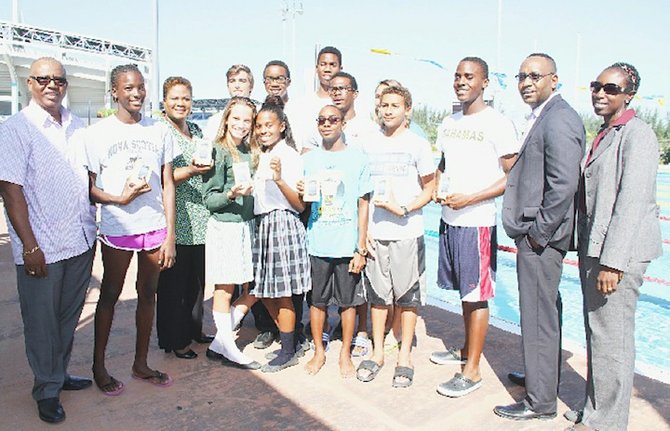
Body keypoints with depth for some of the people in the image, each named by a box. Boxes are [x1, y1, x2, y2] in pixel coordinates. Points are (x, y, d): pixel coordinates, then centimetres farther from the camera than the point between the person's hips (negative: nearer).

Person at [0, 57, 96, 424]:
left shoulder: (77, 126, 9)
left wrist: (92, 227, 12)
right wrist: (30, 246, -15)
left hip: (81, 241, 5)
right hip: (41, 247, -5)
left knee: (69, 316, 17)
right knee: (42, 321, 8)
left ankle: (60, 375, 35)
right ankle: (47, 390, 25)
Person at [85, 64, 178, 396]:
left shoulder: (160, 130, 5)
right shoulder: (98, 133, -2)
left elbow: (168, 185, 4)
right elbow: (89, 188, -1)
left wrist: (170, 234, 0)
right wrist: (120, 199, -21)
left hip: (155, 227, 3)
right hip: (117, 228, -2)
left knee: (148, 294, 11)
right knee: (110, 294, 9)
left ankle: (141, 364, 27)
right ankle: (99, 366, 26)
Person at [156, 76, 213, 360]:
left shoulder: (197, 131, 15)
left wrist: (207, 165, 6)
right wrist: (191, 171, -26)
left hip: (199, 219, 7)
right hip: (174, 219, -6)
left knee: (197, 278, 14)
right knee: (173, 281, 2)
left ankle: (194, 330, 31)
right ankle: (173, 340, 16)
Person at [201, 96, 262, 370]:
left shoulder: (252, 152, 10)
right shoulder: (218, 152, -9)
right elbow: (209, 199, -10)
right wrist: (231, 194, -25)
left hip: (248, 224, 7)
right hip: (223, 227, -7)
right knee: (224, 290, 4)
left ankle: (220, 343, 21)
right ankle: (228, 349, 18)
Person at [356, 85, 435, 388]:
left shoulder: (418, 145, -1)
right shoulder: (370, 146, 9)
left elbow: (429, 189, 0)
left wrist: (403, 209, -16)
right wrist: (364, 229, 3)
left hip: (407, 232, -3)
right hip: (375, 233, 3)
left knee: (407, 296, 5)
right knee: (378, 295, 11)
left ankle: (405, 356, 19)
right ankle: (377, 352, 24)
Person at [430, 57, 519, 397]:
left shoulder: (497, 124, -9)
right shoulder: (448, 124, 13)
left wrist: (469, 198, -18)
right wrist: (437, 190, 3)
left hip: (477, 221, -7)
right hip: (449, 218, 7)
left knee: (476, 296, 0)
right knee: (465, 291, 18)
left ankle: (472, 371, 9)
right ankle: (466, 349, 34)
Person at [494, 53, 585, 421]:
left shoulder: (559, 119, -16)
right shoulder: (542, 117, 16)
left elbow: (563, 185, -23)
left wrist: (538, 232, -17)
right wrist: (532, 231, 17)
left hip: (540, 236, -10)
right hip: (534, 232, 11)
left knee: (538, 316, -2)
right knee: (545, 311, 20)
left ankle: (540, 401, 12)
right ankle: (543, 378, 37)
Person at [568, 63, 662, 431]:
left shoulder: (637, 135, -12)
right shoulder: (605, 134, 16)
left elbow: (632, 201, -19)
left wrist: (613, 262, -22)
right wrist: (590, 253, 19)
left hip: (618, 252, -9)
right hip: (594, 248, 9)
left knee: (611, 337, 0)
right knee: (596, 333, 16)